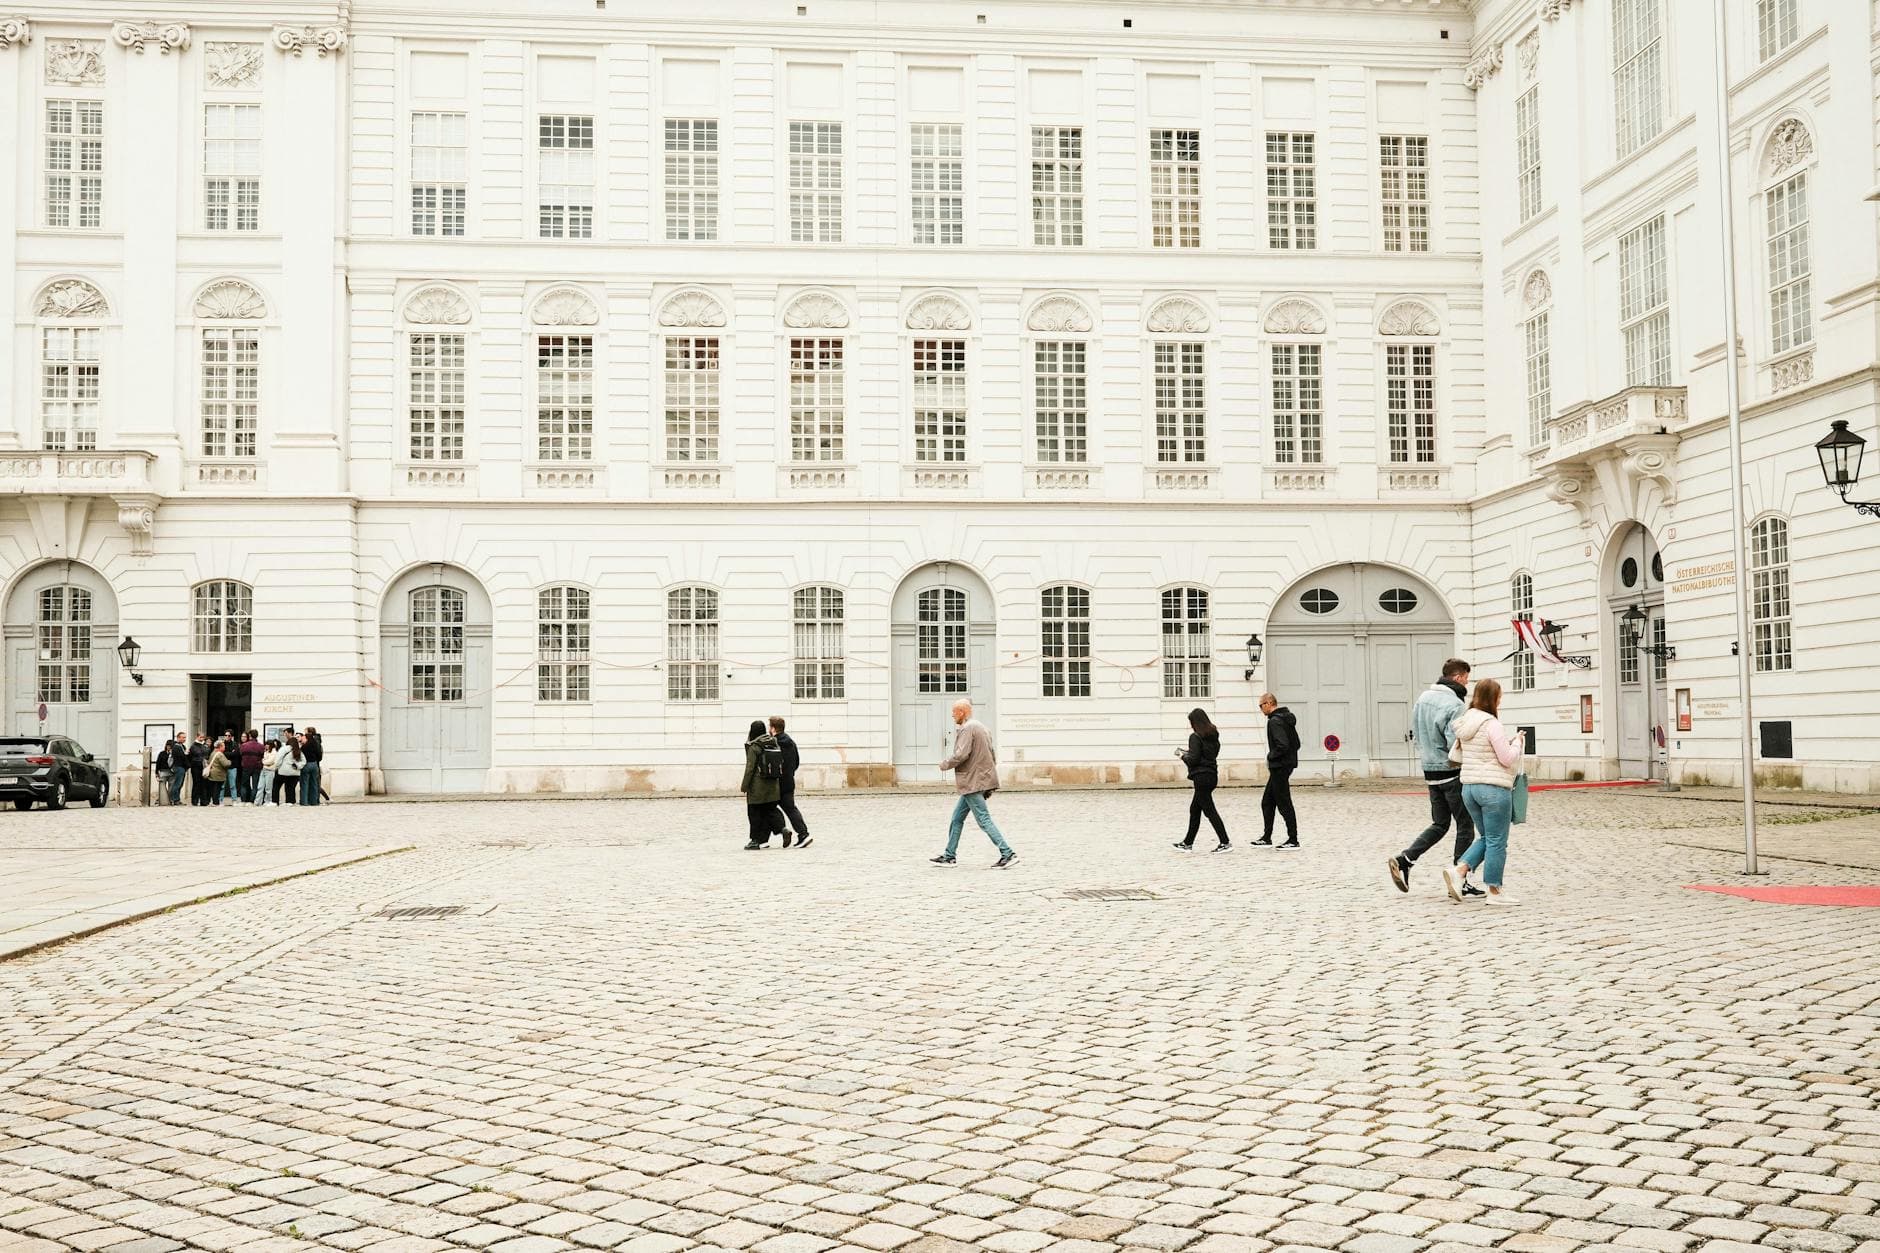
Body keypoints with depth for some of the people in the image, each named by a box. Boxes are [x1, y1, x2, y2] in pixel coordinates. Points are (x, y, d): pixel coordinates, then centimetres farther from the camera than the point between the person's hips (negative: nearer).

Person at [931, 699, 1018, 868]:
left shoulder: (967, 729, -14)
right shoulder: (981, 727, 17)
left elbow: (961, 755, -23)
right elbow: (993, 755, 20)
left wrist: (944, 765, -7)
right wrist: (990, 774, 23)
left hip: (973, 783, -10)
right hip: (983, 779, 10)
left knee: (984, 820, -9)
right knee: (957, 818, 15)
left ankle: (1008, 854, -12)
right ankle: (949, 856, 19)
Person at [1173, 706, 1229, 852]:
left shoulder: (1195, 737, -14)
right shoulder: (1213, 735, 11)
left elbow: (1193, 759, -18)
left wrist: (1183, 755, 1)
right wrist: (1188, 752, 18)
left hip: (1201, 776, -9)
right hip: (1212, 775, 9)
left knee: (1209, 810, -6)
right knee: (1194, 809, 17)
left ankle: (1225, 842, -9)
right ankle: (1188, 843, 23)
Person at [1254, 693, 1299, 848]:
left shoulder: (1275, 721, -18)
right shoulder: (1287, 718, 13)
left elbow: (1283, 745, -28)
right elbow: (1296, 743, 18)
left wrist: (1271, 756, -12)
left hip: (1279, 767, -10)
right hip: (1287, 764, 10)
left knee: (1284, 804, -3)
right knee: (1267, 802, 15)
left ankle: (1293, 840, 2)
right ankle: (1266, 838, 19)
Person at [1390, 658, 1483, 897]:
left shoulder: (1424, 697, 7)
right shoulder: (1454, 705, -19)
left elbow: (1414, 728, 15)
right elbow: (1456, 746, -23)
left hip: (1430, 771, 8)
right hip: (1452, 773, -8)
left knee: (1439, 824, 17)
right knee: (1465, 826, 5)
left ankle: (1403, 860, 3)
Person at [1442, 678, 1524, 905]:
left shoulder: (1464, 723, 9)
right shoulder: (1492, 724, -16)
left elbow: (1457, 754, 18)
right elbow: (1507, 758, -14)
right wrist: (1516, 744, 3)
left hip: (1469, 787, 8)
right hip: (1494, 788, -8)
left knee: (1485, 837, 19)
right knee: (1496, 842, 3)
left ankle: (1458, 870, 1)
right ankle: (1495, 891, 9)